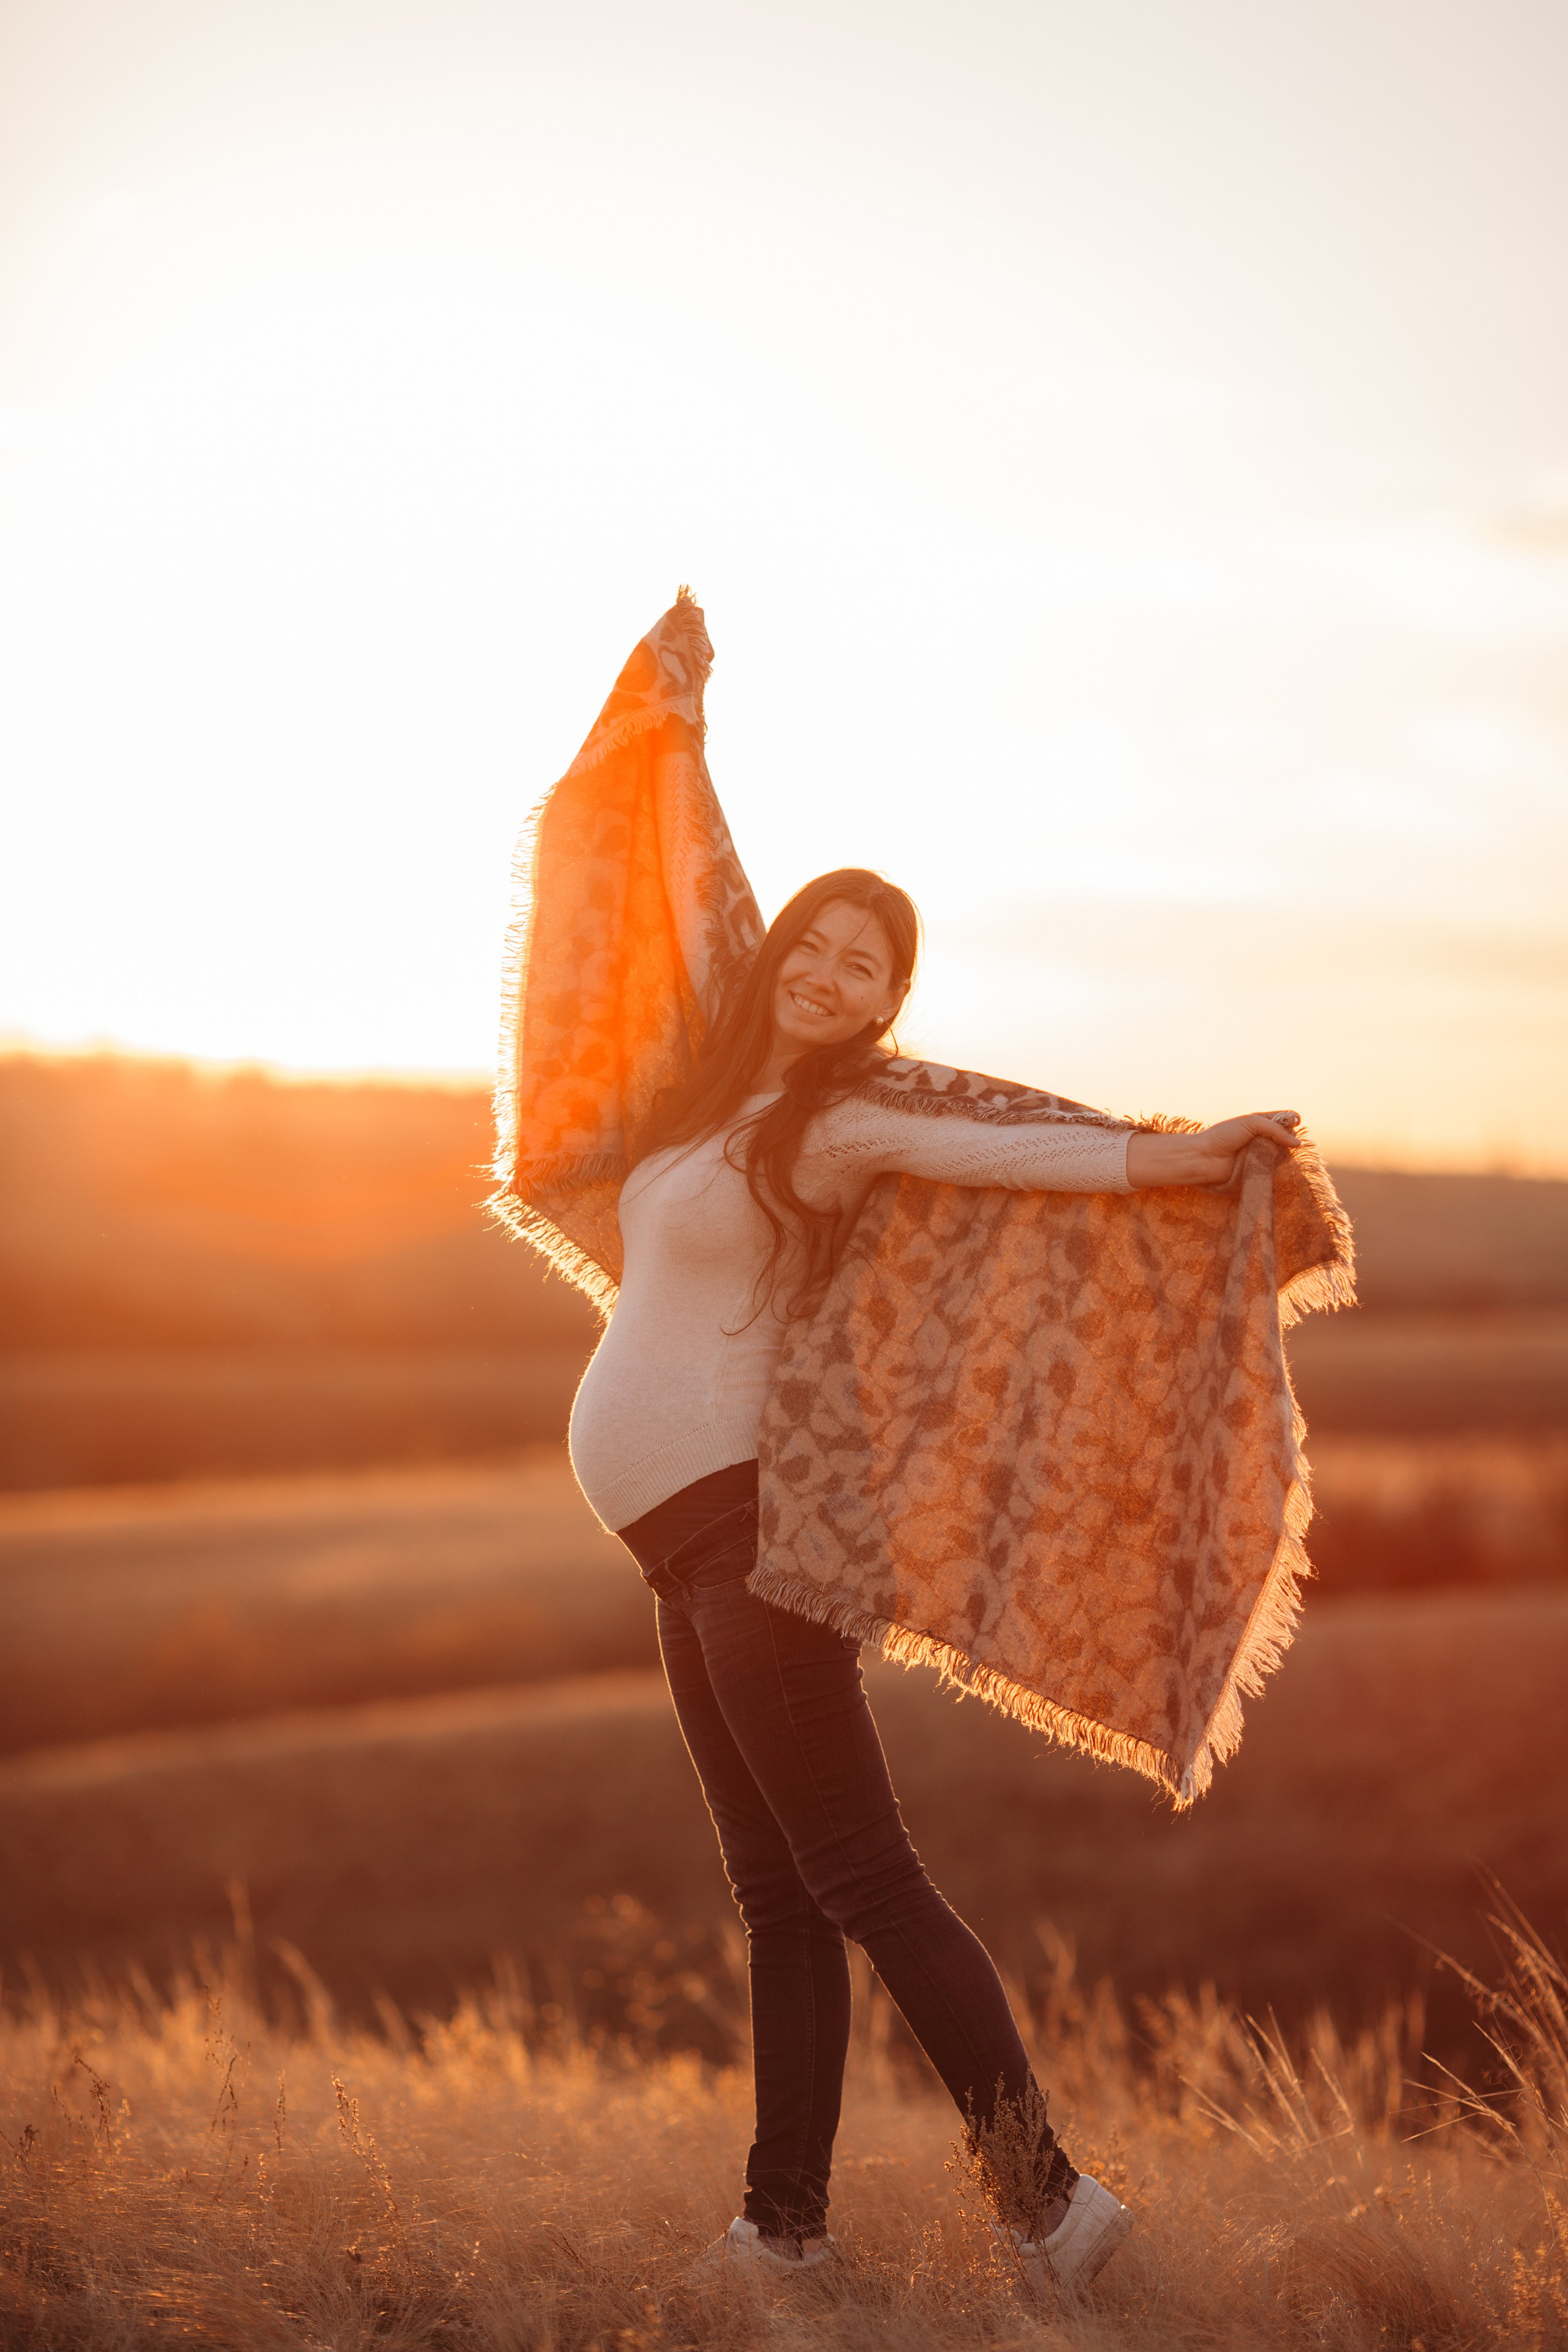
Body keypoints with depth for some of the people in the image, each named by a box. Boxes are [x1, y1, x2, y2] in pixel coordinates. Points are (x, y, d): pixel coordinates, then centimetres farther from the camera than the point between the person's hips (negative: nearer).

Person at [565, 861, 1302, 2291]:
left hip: (740, 1518, -8)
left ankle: (1045, 2197, -8)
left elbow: (1023, 1154, -21)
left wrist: (1180, 1157, -38)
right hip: (695, 1543, 8)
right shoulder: (718, 1099, 15)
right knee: (778, 1894, 9)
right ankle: (785, 2228, 13)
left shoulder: (844, 1125, -8)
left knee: (862, 1881, -11)